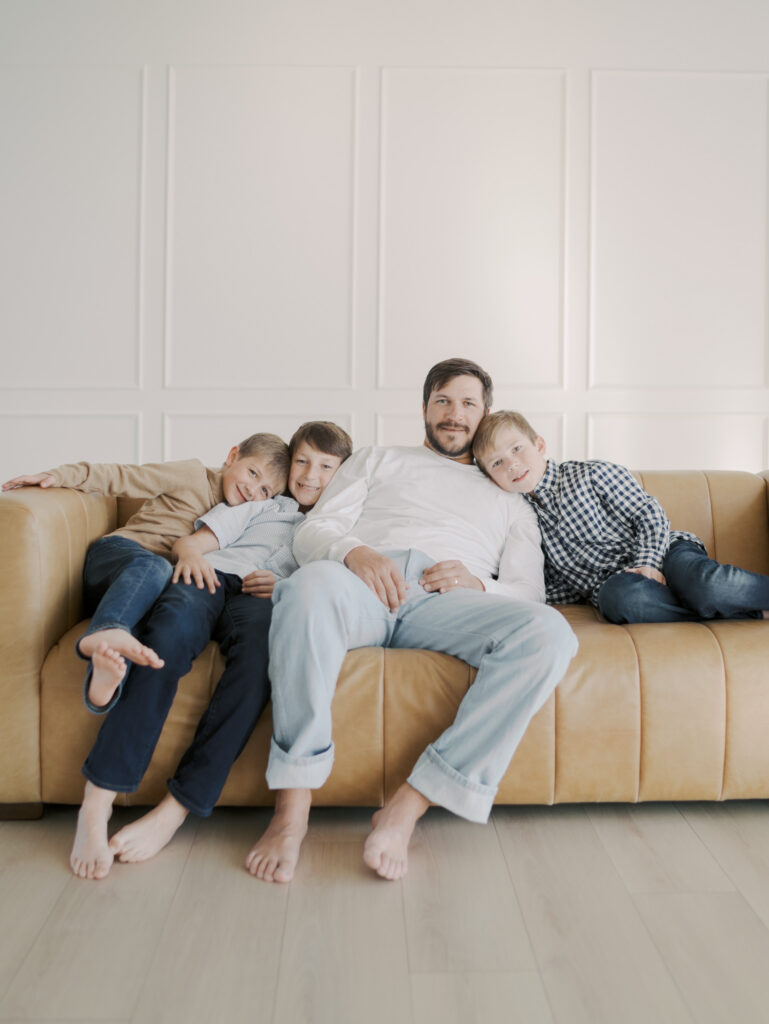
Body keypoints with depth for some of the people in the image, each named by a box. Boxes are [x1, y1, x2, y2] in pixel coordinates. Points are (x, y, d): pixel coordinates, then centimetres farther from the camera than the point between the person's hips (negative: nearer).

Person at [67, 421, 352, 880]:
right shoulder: (263, 505, 34)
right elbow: (190, 541, 23)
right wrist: (191, 551, -1)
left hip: (262, 598, -1)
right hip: (210, 577, 1)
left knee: (263, 645, -39)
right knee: (172, 633, -36)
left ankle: (175, 809, -38)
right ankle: (97, 802, -35)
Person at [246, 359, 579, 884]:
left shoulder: (509, 501, 34)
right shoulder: (377, 460, 33)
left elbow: (529, 592, 20)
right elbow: (313, 531, 17)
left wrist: (477, 584, -3)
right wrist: (355, 552, -7)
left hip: (445, 603, 1)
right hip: (363, 582, -1)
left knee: (548, 633, -31)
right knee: (312, 584, -39)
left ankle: (408, 807, -30)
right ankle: (292, 808, -32)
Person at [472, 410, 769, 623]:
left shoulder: (592, 474, 3)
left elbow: (649, 512, -1)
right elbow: (558, 588, 17)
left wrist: (648, 563, -17)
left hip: (665, 553, -2)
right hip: (611, 582, 2)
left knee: (706, 585, -38)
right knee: (619, 596, -38)